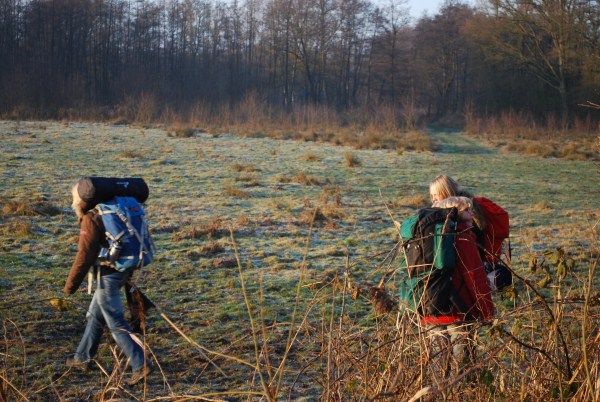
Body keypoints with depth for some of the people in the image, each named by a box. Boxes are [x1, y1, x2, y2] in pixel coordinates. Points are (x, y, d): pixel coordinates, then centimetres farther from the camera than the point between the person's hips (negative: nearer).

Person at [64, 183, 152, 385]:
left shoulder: (90, 220, -15)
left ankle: (141, 365, -9)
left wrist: (70, 286, -14)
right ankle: (82, 358, 33)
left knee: (117, 324, -5)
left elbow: (84, 256, -20)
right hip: (122, 270, 10)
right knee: (95, 316, 21)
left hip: (107, 275, -10)